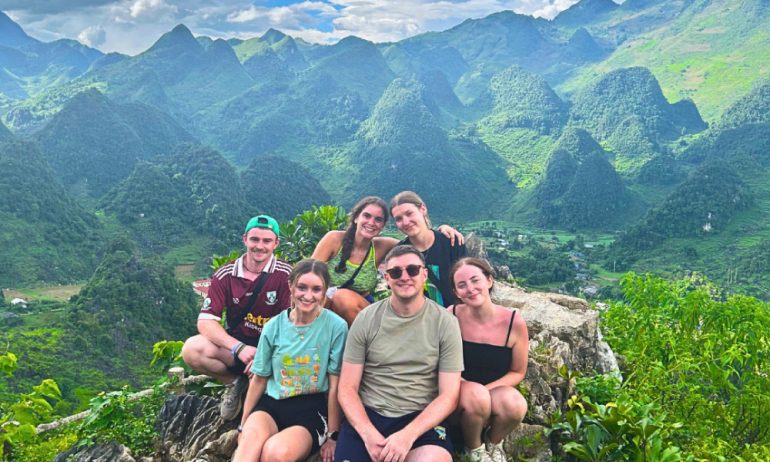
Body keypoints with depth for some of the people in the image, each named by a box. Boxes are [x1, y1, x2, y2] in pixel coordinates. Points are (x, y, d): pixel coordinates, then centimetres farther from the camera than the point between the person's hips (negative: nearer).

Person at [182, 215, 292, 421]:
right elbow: (205, 322, -11)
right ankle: (234, 382, 4)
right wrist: (239, 348, -26)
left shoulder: (286, 274, -11)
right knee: (192, 349, -26)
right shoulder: (225, 274, -5)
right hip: (235, 344, 2)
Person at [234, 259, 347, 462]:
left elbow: (335, 386, -5)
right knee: (251, 437, -32)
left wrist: (333, 435, -1)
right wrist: (243, 425, 14)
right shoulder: (274, 326, 1)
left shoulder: (336, 326, -8)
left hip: (312, 409, -2)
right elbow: (259, 379, 10)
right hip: (271, 402, 3)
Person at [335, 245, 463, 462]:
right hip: (366, 416, 1)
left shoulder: (445, 322, -1)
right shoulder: (366, 319, 2)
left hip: (421, 420, 0)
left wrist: (408, 435, -18)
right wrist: (369, 435, -16)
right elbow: (347, 389, 2)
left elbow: (449, 396, -3)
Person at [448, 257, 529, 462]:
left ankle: (494, 442, 5)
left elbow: (518, 372, -2)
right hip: (460, 394, -1)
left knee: (514, 403, -33)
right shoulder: (452, 316, -13)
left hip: (497, 392, 1)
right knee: (474, 395, -35)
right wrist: (474, 390, -19)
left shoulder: (514, 322, -13)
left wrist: (487, 389, -19)